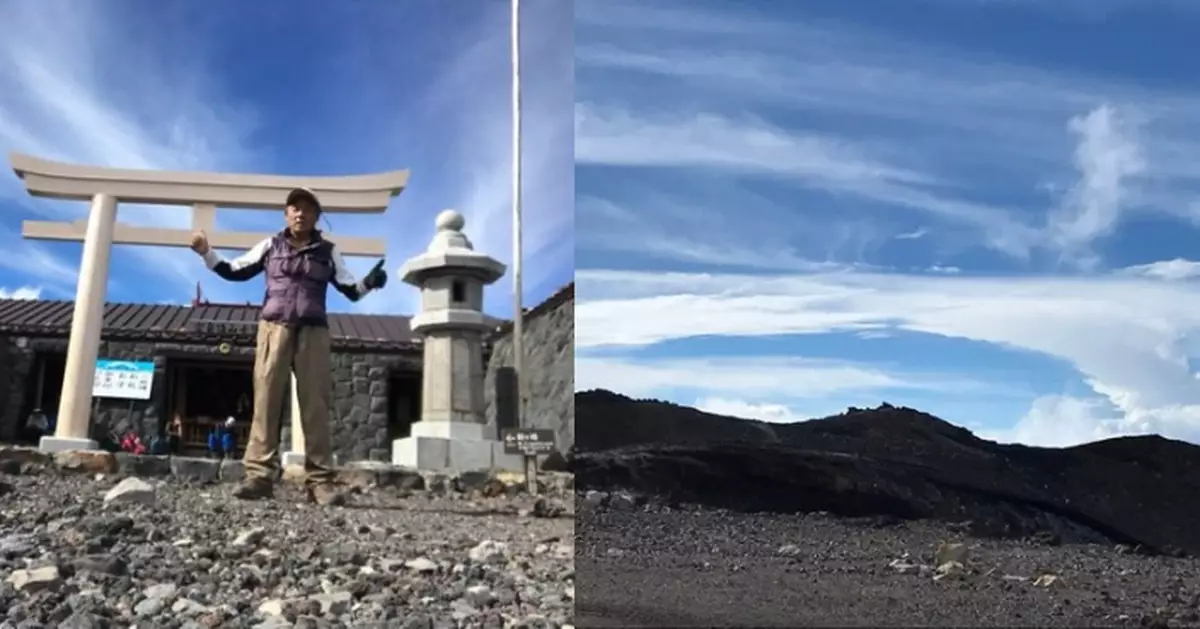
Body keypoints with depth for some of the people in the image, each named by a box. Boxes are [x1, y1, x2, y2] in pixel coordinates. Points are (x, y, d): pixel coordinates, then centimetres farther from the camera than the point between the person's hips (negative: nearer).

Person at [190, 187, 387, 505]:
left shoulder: (328, 252, 15)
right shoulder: (270, 246, 16)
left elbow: (350, 290, 12)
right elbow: (235, 271, 19)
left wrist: (369, 282, -7)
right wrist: (207, 253, 8)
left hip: (313, 331, 0)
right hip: (274, 327, 0)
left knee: (315, 404, -5)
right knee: (266, 399, -7)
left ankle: (320, 480, -8)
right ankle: (259, 475, -9)